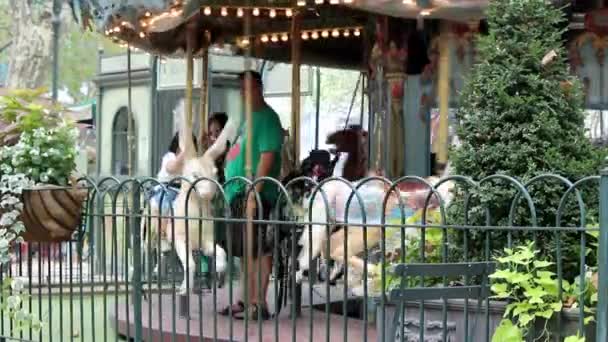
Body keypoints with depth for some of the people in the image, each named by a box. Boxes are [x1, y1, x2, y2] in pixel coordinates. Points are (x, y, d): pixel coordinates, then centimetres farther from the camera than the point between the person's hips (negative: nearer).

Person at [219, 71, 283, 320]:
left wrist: (254, 193, -22)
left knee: (258, 249, -7)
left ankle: (259, 304, -4)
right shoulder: (250, 118, 19)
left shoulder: (267, 117, -9)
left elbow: (267, 156, -17)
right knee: (245, 251, 13)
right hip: (238, 192, 9)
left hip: (255, 194, -9)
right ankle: (245, 300, 20)